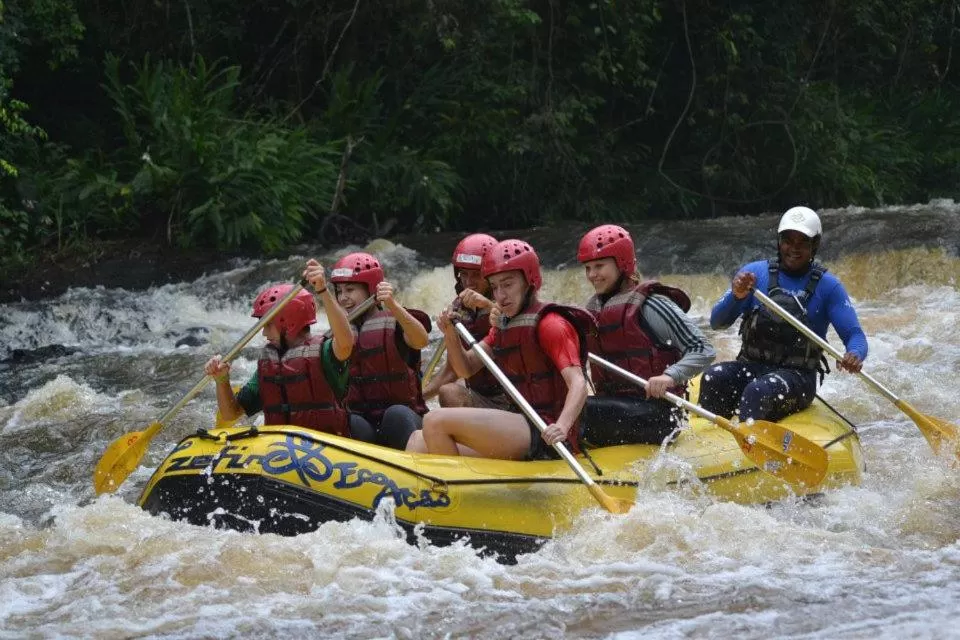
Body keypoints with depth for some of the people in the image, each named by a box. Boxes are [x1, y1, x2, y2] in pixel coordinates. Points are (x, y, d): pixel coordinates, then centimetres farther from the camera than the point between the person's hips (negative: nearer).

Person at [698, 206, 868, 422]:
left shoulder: (827, 286, 1)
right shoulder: (756, 273, 6)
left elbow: (855, 336, -3)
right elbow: (717, 322, 0)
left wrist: (854, 356, -29)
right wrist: (736, 297, -22)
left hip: (798, 377, -3)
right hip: (751, 367, 3)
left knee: (759, 391, -35)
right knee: (714, 378, -29)